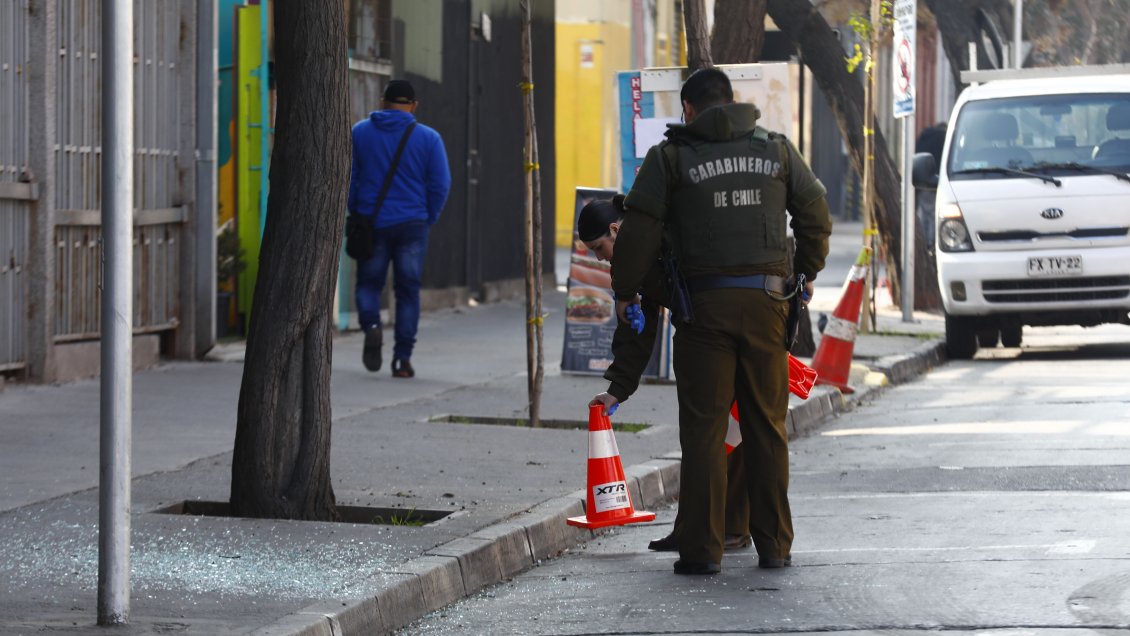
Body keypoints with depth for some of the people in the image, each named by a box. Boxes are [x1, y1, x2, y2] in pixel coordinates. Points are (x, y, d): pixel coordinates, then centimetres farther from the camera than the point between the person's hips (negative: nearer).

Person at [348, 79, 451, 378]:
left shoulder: (360, 132, 2)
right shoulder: (428, 138, 0)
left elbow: (347, 177, 2)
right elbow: (440, 184, -2)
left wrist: (355, 212, 13)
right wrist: (428, 219, 10)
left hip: (371, 222, 0)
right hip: (412, 224, 0)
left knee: (368, 283, 13)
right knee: (408, 291, 6)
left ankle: (371, 323, -17)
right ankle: (403, 358, 2)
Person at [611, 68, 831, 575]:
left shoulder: (671, 155, 2)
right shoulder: (776, 148, 11)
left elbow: (640, 227, -4)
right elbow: (815, 211, 14)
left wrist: (624, 290, 7)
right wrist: (807, 273, 27)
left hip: (705, 304, -3)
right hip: (766, 299, 3)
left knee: (703, 428, 0)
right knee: (767, 427, 10)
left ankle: (702, 549, -2)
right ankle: (774, 546, 12)